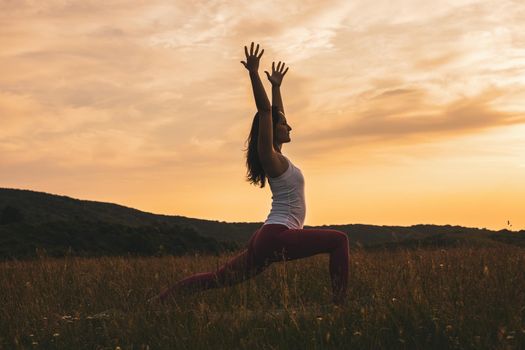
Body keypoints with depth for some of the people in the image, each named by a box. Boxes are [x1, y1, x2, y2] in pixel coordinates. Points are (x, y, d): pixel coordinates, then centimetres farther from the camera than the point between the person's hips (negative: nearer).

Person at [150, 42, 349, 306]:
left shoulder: (276, 157, 18)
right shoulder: (270, 157, -7)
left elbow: (275, 114, 32)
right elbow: (264, 112, -16)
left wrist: (276, 85, 35)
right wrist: (254, 75, -20)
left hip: (266, 238, 10)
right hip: (277, 236, -10)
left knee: (219, 279, 7)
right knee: (338, 240, -9)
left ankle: (162, 299, 6)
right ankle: (338, 303, -14)